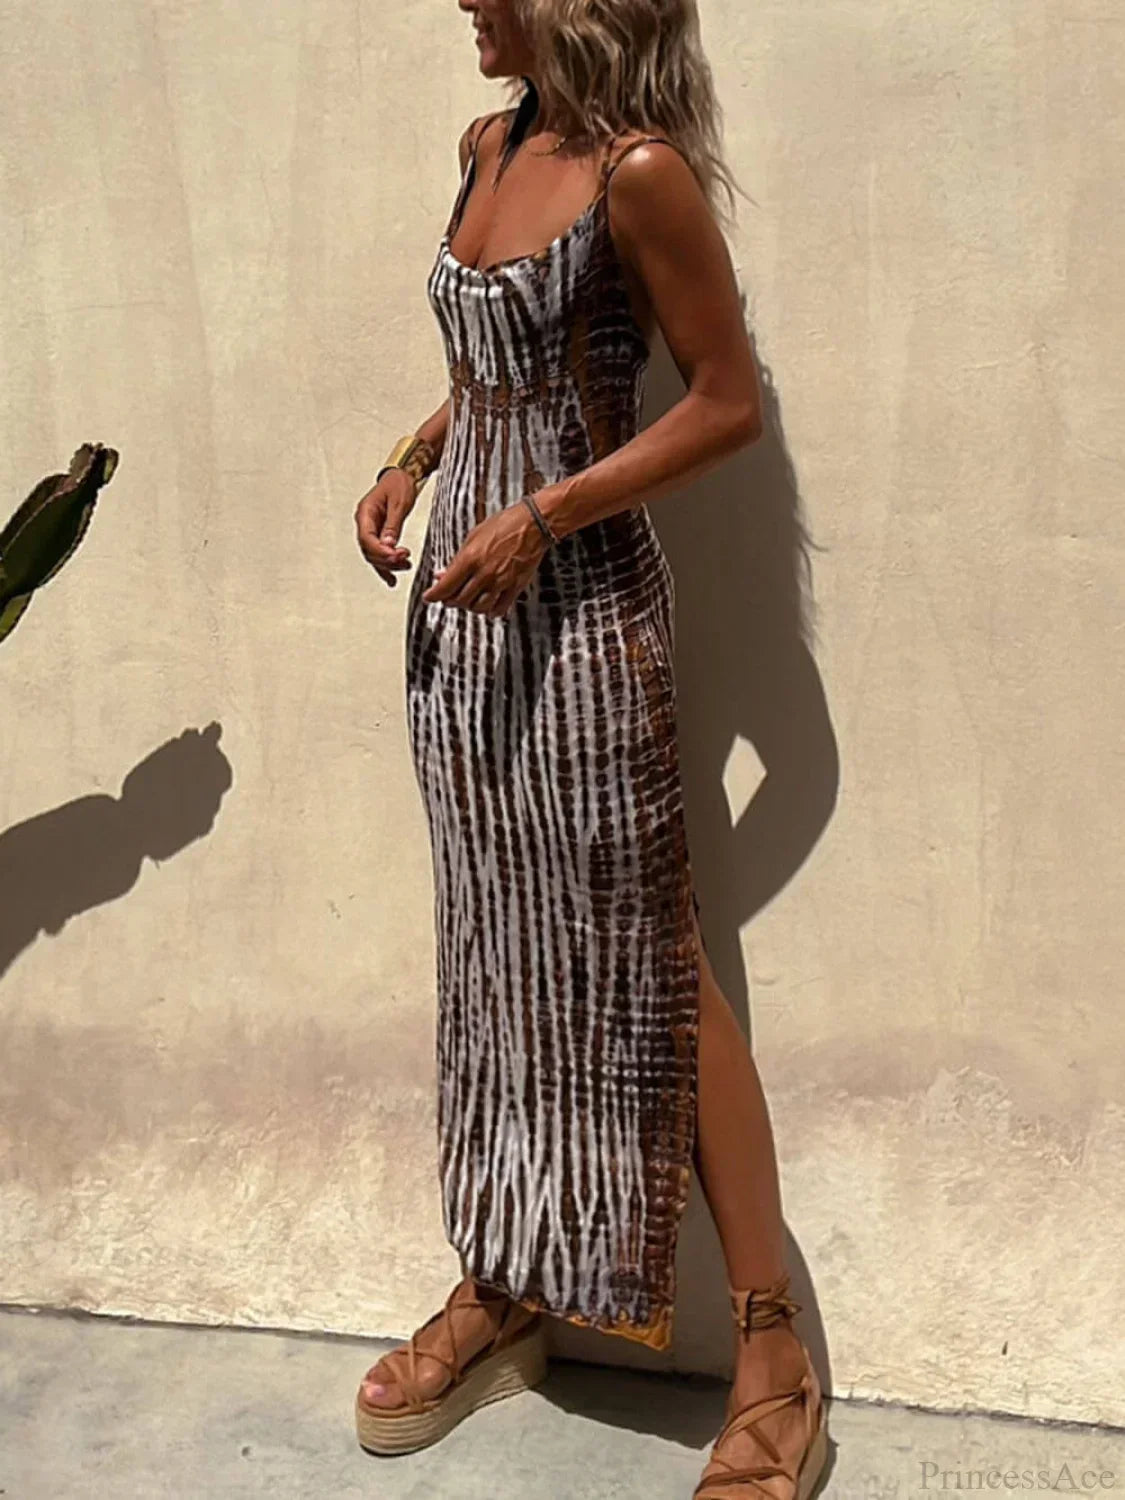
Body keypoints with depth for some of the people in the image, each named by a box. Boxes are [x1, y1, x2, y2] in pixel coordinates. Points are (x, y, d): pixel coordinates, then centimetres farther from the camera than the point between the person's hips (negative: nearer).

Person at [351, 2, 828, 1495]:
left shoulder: (641, 172, -12)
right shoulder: (489, 146, 11)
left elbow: (728, 402, -11)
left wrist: (543, 517, -17)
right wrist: (411, 461, 7)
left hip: (580, 607, -8)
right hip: (461, 597, 8)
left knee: (646, 959, -3)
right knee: (498, 944, 14)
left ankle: (774, 1354, 12)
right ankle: (505, 1289, 31)